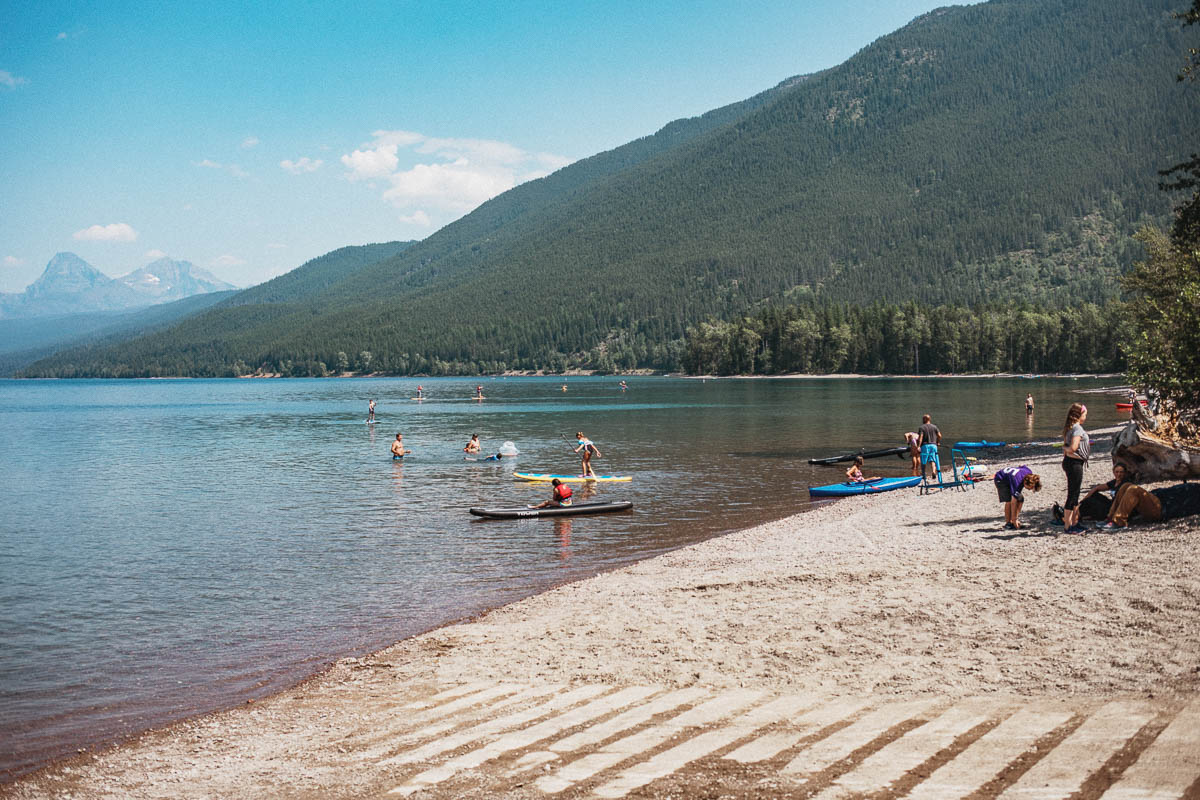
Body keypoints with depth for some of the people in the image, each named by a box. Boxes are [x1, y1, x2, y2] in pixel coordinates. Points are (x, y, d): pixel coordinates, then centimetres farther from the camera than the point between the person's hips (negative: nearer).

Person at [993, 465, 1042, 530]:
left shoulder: (1029, 473, -22)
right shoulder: (1017, 483, -39)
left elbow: (1022, 466, 2)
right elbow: (1013, 502, -36)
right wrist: (1014, 520, -32)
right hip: (1000, 480, -8)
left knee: (1021, 498, -4)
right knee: (1009, 500, -22)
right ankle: (1008, 524, -12)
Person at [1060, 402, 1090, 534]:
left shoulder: (1069, 428, 11)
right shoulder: (1078, 428, -17)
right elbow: (1073, 448, -27)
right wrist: (1066, 448, -8)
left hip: (1069, 462, 10)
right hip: (1075, 463, -10)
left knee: (1074, 494, 17)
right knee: (1073, 495, -3)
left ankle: (1074, 523, 25)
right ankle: (1068, 526, 1)